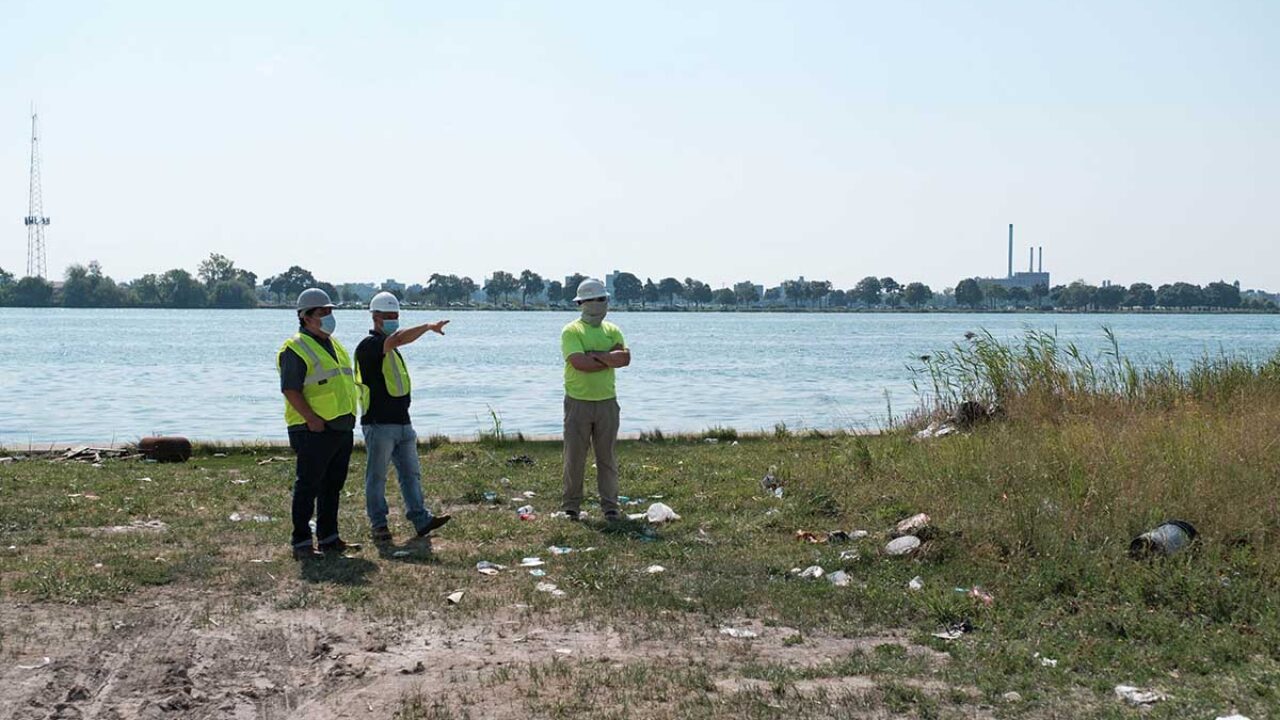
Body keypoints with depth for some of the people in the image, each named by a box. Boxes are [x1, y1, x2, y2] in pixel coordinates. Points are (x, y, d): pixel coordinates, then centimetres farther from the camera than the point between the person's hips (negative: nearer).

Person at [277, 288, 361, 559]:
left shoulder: (334, 345, 18)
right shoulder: (295, 349, -10)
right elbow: (290, 390, -17)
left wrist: (348, 417, 16)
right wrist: (312, 419, -22)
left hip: (342, 428, 9)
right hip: (315, 431, -9)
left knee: (333, 485, 14)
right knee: (308, 486, -4)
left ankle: (329, 538, 22)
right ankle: (301, 543, 0)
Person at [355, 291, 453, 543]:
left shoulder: (391, 348, 19)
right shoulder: (369, 345, -12)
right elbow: (400, 338, -32)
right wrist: (429, 327, -25)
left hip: (402, 423, 9)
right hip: (379, 425, -9)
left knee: (411, 473, 5)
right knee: (377, 476, 1)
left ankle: (420, 519, 4)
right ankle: (379, 525, 7)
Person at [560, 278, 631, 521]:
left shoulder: (612, 331, 10)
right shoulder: (571, 332, -4)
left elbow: (625, 357, -7)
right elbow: (580, 362, -20)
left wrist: (595, 354, -15)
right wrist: (610, 359, -11)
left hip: (606, 401, 4)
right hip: (578, 402, -3)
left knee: (607, 457, 6)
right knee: (574, 457, 2)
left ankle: (610, 507, 10)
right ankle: (571, 507, 11)